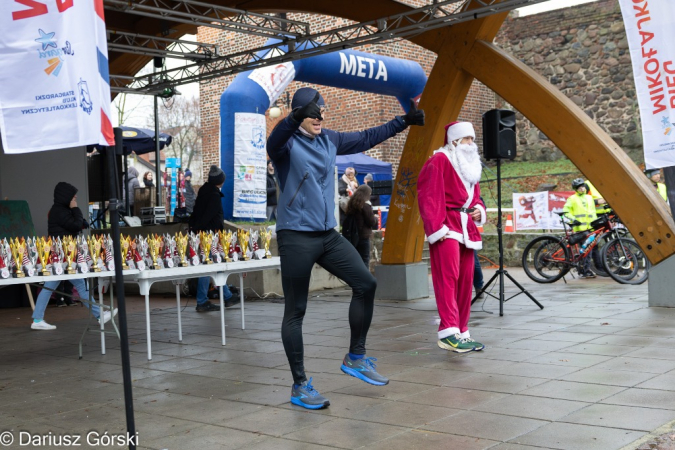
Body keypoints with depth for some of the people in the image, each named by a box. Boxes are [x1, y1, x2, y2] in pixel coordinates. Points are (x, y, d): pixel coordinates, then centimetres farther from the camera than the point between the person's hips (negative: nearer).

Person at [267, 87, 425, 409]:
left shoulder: (330, 140, 12)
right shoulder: (287, 142, -8)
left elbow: (366, 138, 24)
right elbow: (275, 140, -32)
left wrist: (404, 121, 25)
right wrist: (298, 116, -51)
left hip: (328, 235, 7)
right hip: (296, 236, -7)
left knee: (366, 284, 2)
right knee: (295, 311, -1)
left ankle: (356, 358, 17)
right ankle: (299, 386, 8)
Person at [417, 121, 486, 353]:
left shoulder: (470, 164, 22)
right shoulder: (439, 161, -5)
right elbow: (427, 196, -13)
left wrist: (479, 209, 7)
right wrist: (436, 227, -22)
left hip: (466, 227, 9)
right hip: (446, 226, -8)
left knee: (465, 281, 7)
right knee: (448, 277, -19)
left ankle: (462, 333, 14)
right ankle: (448, 332, -26)